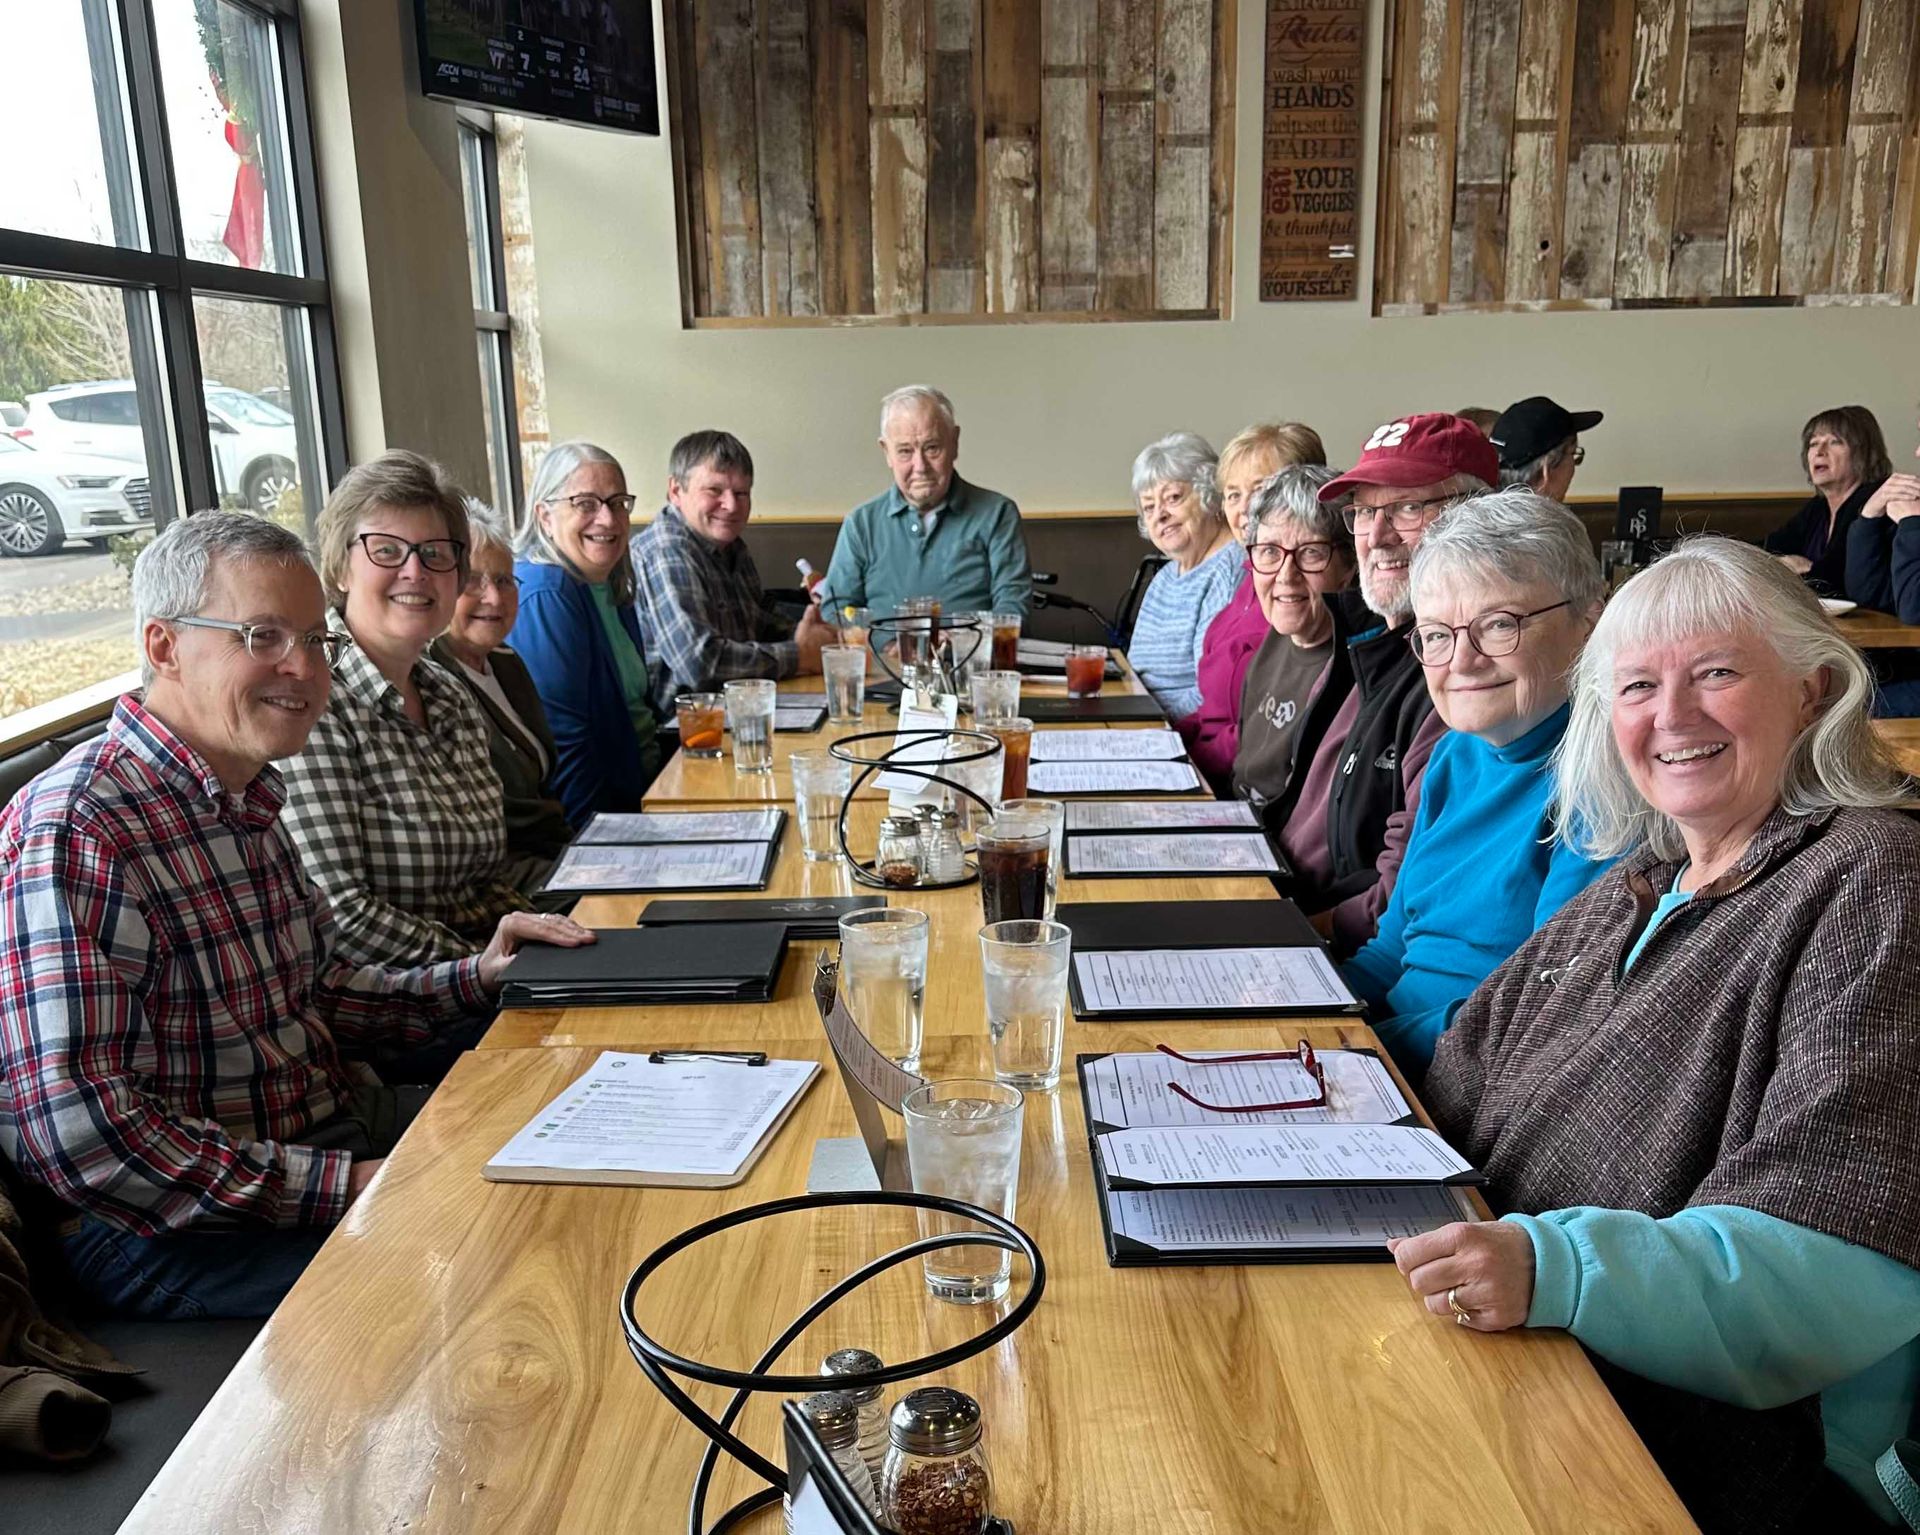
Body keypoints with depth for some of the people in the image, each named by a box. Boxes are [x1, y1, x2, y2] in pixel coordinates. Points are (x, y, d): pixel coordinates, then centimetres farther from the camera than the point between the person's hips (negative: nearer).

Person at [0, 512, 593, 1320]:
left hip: (335, 1126, 9)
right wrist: (340, 1187, -25)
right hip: (169, 1231, -9)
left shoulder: (248, 801, 10)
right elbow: (73, 1127, -26)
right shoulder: (75, 827, -21)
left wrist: (477, 980, 2)